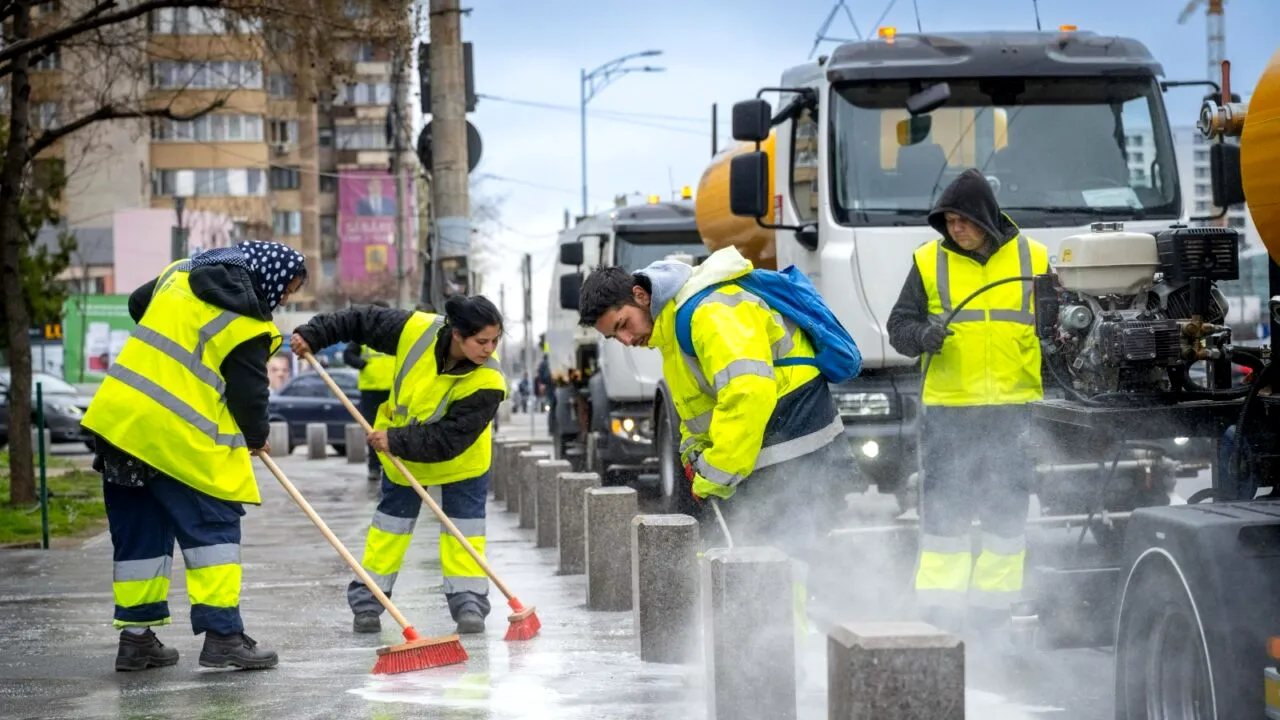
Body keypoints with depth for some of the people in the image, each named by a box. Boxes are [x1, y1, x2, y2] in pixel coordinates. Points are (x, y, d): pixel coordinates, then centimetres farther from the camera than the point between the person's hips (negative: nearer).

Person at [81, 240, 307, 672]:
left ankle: (136, 637, 18)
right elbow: (248, 394, -5)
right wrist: (257, 438, 15)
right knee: (215, 526, 1)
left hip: (116, 419, 8)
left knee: (139, 533, 14)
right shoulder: (248, 327, -10)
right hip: (176, 436, -8)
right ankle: (222, 634, -4)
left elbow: (138, 304, 29)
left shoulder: (180, 273, 12)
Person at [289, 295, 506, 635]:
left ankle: (468, 603, 3)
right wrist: (313, 334, -18)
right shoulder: (416, 330, -32)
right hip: (400, 451, 2)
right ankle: (367, 602, 15)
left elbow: (448, 440, -36)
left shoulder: (487, 383, -37)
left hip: (461, 458, -2)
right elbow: (363, 321, -15)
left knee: (465, 524, -4)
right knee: (391, 520, 9)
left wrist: (396, 441, -36)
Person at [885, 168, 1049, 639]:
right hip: (948, 407, -1)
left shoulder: (1032, 260, 7)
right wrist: (923, 335, -16)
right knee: (943, 509, -2)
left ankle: (993, 603, 14)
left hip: (1015, 408, 1)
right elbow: (898, 326, 5)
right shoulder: (930, 262, 5)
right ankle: (940, 609, 3)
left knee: (1008, 511, 5)